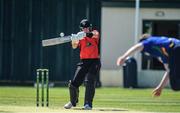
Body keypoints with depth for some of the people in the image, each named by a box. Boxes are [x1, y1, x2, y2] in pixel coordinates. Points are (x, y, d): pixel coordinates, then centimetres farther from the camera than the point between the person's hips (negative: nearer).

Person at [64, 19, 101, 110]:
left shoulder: (95, 33, 1)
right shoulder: (80, 36, 6)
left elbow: (94, 35, -25)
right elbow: (74, 46, -10)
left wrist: (85, 34, -44)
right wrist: (74, 40, -32)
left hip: (94, 61, -3)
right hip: (83, 62, 3)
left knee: (89, 82, -21)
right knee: (74, 83, 1)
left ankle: (88, 104, -15)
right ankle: (73, 102, 25)